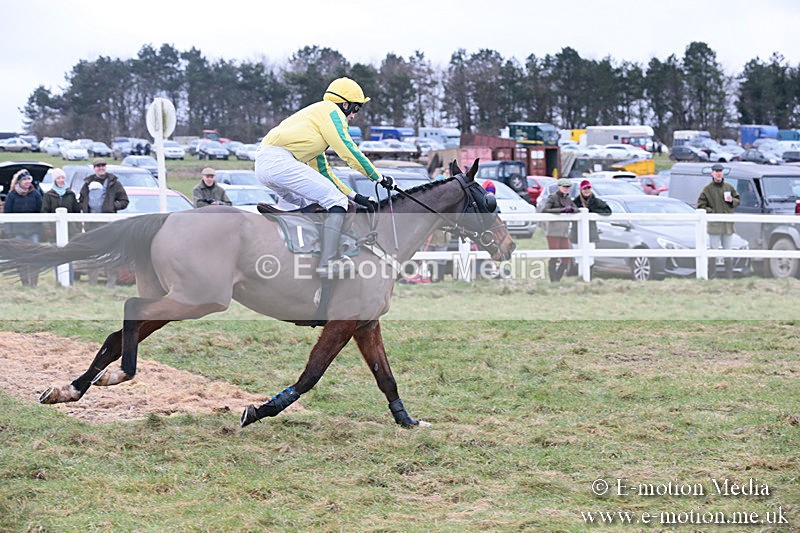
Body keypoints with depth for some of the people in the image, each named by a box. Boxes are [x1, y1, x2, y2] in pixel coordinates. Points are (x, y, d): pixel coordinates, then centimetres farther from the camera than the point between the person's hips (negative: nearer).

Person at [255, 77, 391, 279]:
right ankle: (328, 262, -21)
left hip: (263, 164, 10)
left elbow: (323, 170, 34)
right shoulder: (331, 111, 5)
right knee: (337, 201, -10)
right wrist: (380, 178, 7)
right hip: (280, 161, -10)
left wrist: (355, 196, 28)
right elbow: (349, 152, -2)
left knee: (312, 204, 27)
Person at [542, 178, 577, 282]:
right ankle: (553, 281, -3)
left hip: (564, 232, 7)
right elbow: (544, 210, -16)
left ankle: (557, 280, 12)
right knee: (554, 257, -7)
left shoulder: (568, 199, 17)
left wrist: (571, 209, -15)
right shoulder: (552, 198, -3)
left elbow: (577, 210, 8)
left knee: (566, 258, 2)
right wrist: (561, 210, -22)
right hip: (553, 231, -7)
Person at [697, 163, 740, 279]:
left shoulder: (729, 187, 9)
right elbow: (701, 206, -5)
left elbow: (738, 200, 19)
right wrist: (713, 212, -14)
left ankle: (729, 277, 15)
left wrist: (732, 201, -3)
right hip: (714, 225, -4)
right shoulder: (707, 189, -2)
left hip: (728, 224, 4)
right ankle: (712, 277, -1)